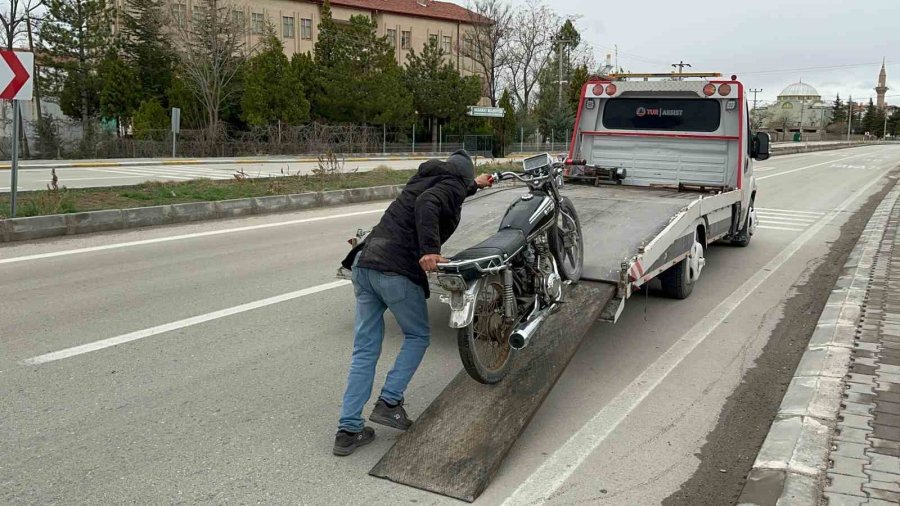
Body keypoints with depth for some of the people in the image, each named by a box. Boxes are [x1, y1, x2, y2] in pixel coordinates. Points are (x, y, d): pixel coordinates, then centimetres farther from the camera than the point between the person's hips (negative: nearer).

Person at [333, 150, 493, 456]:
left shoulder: (425, 178, 26)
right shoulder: (453, 185, 3)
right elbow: (427, 204, -20)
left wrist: (474, 186, 62)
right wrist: (429, 250, -31)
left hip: (364, 264, 7)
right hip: (397, 271, -7)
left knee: (365, 350, 9)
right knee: (418, 337, 16)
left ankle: (348, 430, 9)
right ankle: (389, 402, 5)